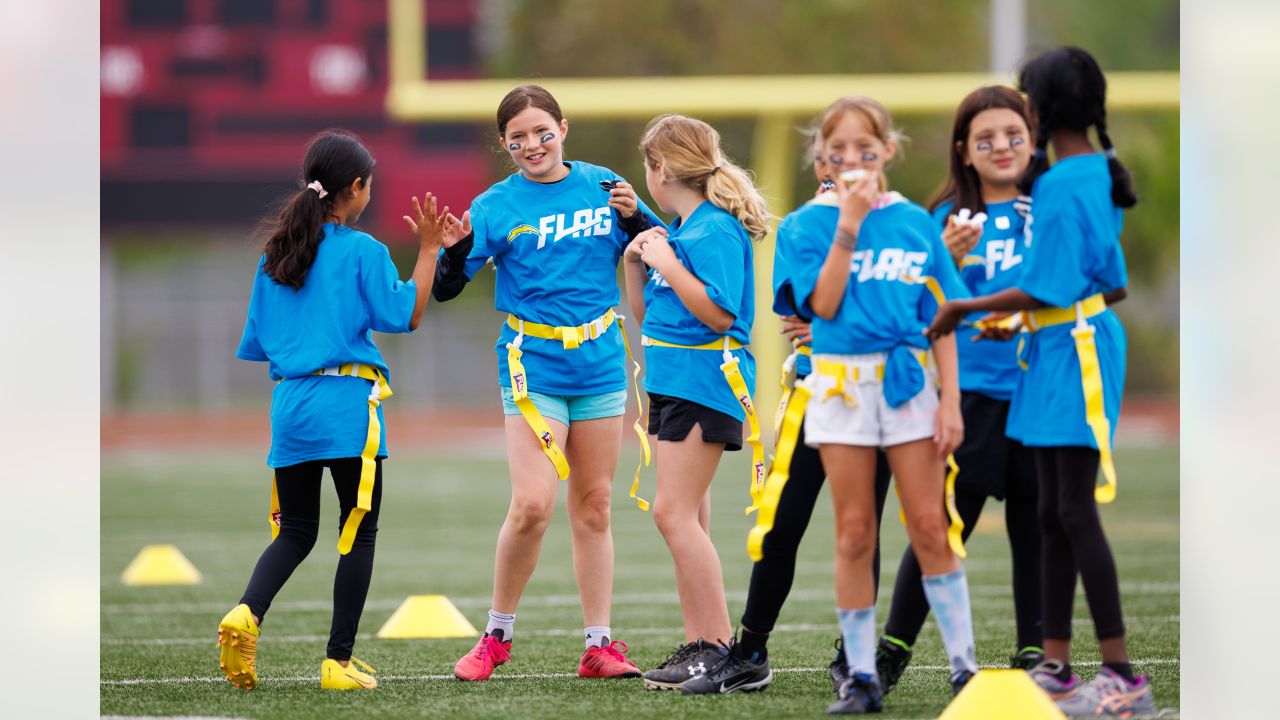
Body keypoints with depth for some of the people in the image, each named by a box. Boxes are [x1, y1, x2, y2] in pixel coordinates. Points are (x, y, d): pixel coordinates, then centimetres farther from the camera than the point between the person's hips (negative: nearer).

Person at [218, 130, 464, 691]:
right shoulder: (363, 251, -6)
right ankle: (339, 661, 2)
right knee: (359, 533, 4)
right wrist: (429, 250, -3)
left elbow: (255, 345, 15)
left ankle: (247, 614, -15)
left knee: (295, 532, 12)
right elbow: (404, 316, -7)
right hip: (347, 403, -5)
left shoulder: (275, 254, 11)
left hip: (290, 405, 5)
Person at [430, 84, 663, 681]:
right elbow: (443, 289, -7)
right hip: (533, 368, -3)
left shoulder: (602, 186, 4)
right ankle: (497, 635, 3)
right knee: (532, 504, -14)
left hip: (600, 364, 3)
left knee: (593, 506, 8)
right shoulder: (497, 206, -5)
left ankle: (600, 645, 13)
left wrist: (635, 217, -8)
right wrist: (454, 250, -28)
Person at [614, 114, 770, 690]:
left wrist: (668, 263, -18)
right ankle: (699, 645, 12)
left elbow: (718, 312, -22)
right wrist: (636, 263, 8)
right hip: (672, 383, 10)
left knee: (674, 514, -14)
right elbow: (646, 312, 23)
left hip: (704, 382, -10)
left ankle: (720, 647, -12)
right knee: (685, 519, 9)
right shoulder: (674, 231, 16)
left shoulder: (716, 231, -13)